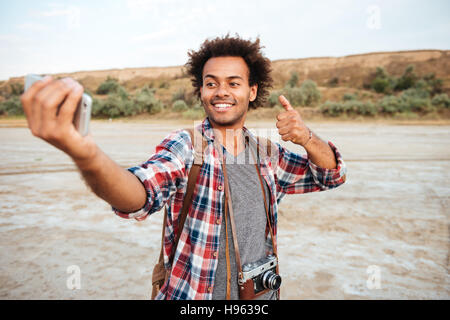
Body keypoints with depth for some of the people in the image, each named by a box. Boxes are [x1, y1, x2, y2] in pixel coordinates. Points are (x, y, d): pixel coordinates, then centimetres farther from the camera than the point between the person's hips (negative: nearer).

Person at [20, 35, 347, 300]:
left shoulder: (269, 155, 0)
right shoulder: (185, 146, -15)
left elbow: (332, 176, 5)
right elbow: (140, 196, -32)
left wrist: (308, 138, -16)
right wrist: (85, 155, -54)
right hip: (194, 296, -4)